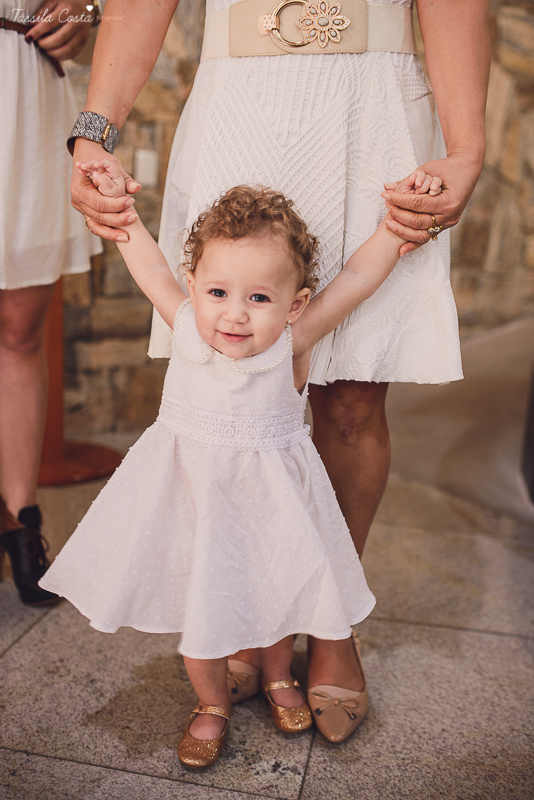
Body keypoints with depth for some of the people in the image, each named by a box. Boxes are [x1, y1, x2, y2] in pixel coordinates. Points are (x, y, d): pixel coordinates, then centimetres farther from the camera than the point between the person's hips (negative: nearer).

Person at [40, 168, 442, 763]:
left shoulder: (294, 341, -19)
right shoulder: (187, 327, -14)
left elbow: (356, 276, -13)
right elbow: (151, 268, 0)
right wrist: (117, 202, 5)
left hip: (270, 496, -1)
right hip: (192, 491, 1)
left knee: (277, 590, 17)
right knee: (198, 604, 11)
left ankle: (277, 676, 49)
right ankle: (211, 704, 39)